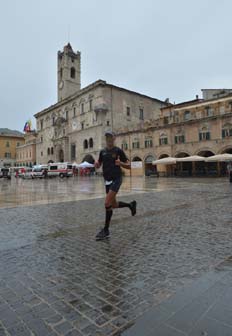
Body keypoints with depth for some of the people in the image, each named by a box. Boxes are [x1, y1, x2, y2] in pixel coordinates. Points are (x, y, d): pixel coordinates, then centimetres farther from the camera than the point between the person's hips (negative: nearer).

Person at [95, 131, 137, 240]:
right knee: (114, 205, 12)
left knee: (107, 203, -15)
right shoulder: (102, 152, 10)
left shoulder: (118, 151, -4)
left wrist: (120, 163, -22)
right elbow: (98, 166, 17)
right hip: (107, 180, 6)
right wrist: (96, 164, -7)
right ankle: (131, 204, 40)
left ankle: (106, 230, -1)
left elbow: (128, 166, -2)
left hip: (116, 179, -6)